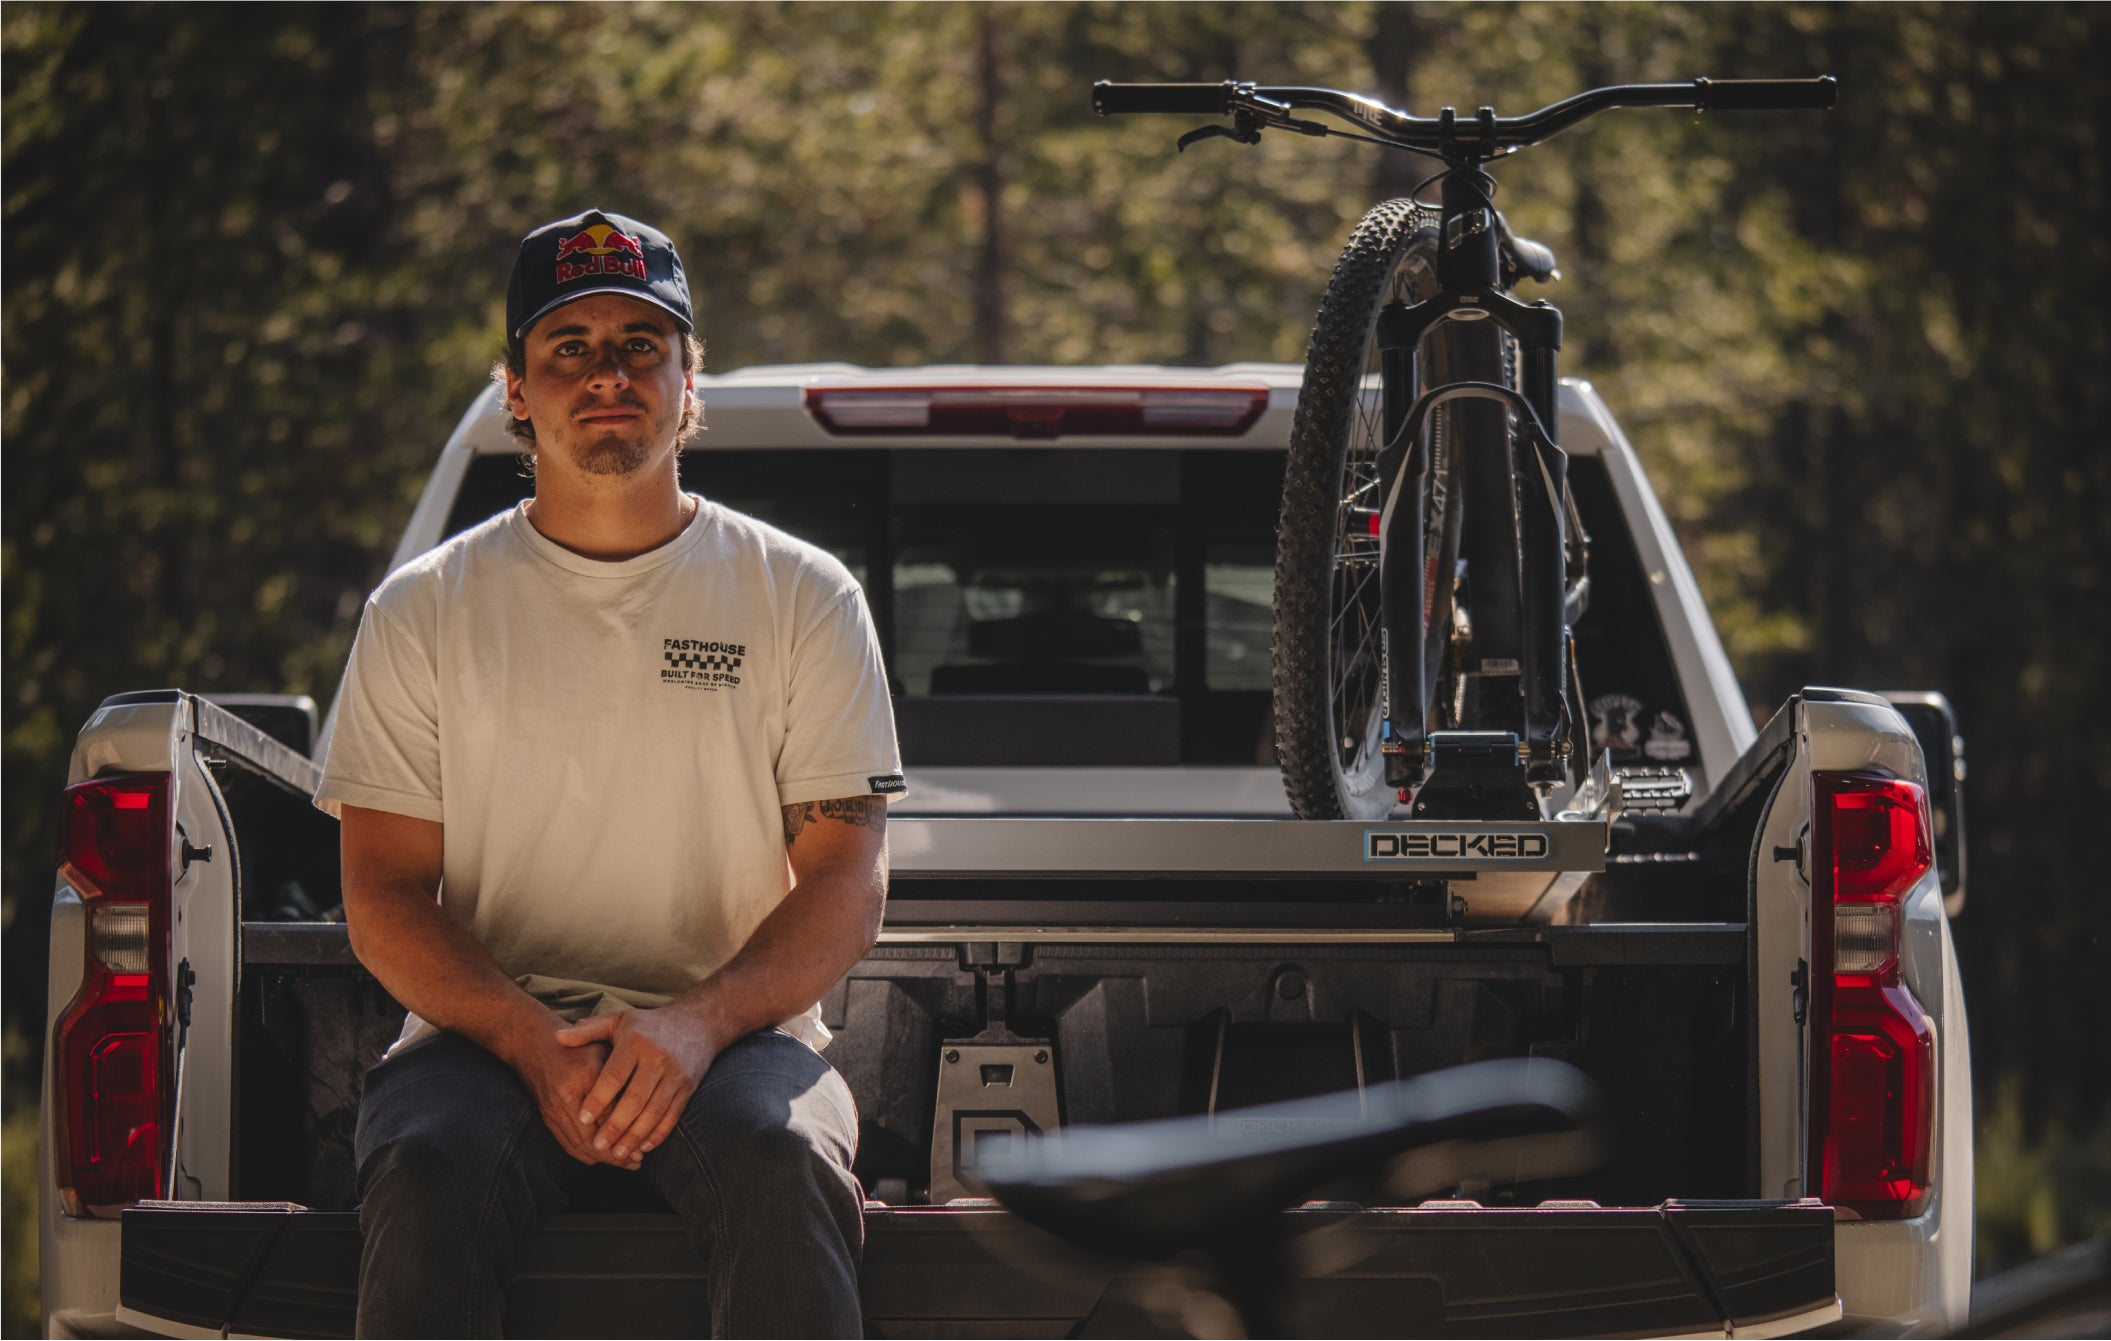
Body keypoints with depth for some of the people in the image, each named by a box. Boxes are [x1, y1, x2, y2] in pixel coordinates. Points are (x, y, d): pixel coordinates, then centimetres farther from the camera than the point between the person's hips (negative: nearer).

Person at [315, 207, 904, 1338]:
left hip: (732, 1031, 0)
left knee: (779, 1162, -36)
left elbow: (846, 883, 3)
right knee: (429, 1172, -35)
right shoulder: (425, 610, 11)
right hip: (493, 1025, 0)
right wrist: (535, 1045, -15)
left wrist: (697, 1023, -17)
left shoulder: (803, 597, 10)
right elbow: (385, 893, 5)